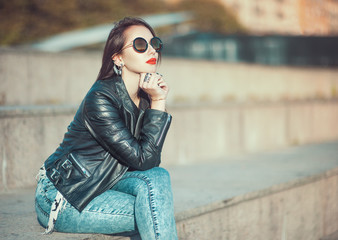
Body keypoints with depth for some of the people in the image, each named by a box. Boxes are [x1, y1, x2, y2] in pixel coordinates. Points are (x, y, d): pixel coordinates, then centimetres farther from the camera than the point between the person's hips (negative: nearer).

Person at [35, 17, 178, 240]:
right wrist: (158, 103, -24)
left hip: (100, 185, 7)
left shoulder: (146, 94, 2)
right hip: (61, 198, -7)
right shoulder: (100, 99, -23)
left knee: (157, 177, -19)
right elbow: (142, 160, -25)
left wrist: (158, 101, -14)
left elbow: (151, 162, -5)